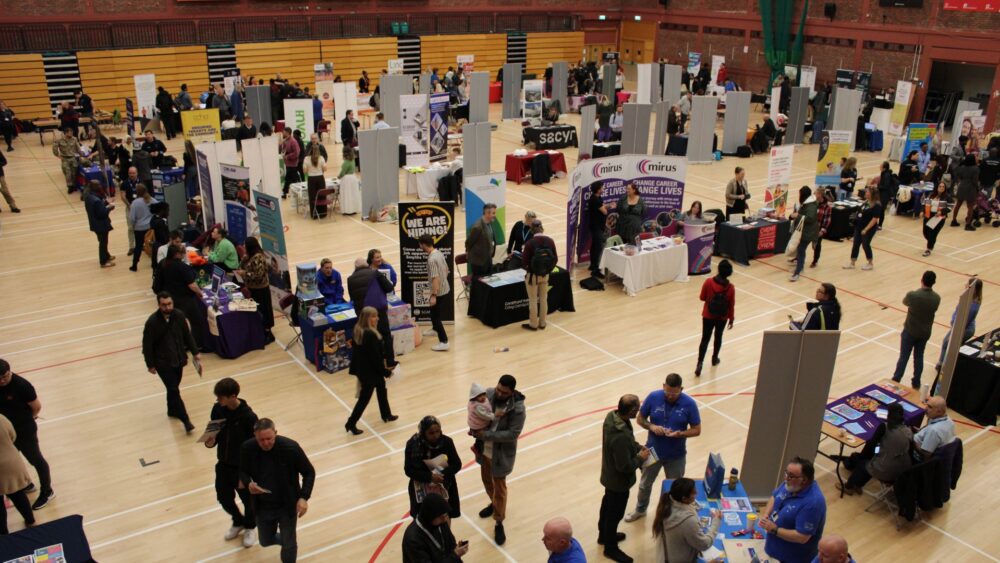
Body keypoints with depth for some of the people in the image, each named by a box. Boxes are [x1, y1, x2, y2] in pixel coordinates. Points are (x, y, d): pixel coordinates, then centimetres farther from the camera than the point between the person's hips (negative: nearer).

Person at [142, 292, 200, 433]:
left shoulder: (179, 315, -7)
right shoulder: (152, 322, -20)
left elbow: (187, 335, 5)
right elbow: (147, 345, -12)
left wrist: (195, 352, 6)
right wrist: (150, 365, -8)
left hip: (179, 359, 5)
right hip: (162, 362, -5)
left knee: (173, 388, 19)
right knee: (174, 390, -6)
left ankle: (172, 410, 42)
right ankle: (185, 420, 0)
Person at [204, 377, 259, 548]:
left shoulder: (248, 417, -27)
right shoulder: (217, 409, -11)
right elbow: (214, 432, 4)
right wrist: (211, 440, -20)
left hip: (242, 468, -5)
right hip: (223, 464, 5)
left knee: (247, 499, 16)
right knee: (223, 498, 20)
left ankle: (250, 527, 46)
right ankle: (238, 522, 50)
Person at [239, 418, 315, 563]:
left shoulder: (290, 447, -24)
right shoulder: (247, 448, -17)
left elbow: (309, 472, -11)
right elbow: (243, 471, 2)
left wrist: (304, 497, -23)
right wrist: (248, 483, -20)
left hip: (287, 506, -3)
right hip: (263, 507, 3)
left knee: (288, 546, 9)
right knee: (266, 541, 22)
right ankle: (288, 541, 53)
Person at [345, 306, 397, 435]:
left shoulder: (358, 330, -1)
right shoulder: (370, 335, -29)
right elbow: (375, 357, -24)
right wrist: (386, 372, -13)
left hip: (362, 368, 9)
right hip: (370, 371, -9)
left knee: (381, 389, 25)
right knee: (365, 397, 4)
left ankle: (386, 415, 41)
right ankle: (351, 423, 13)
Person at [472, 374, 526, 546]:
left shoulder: (518, 409, -25)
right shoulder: (488, 394, -12)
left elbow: (512, 434, -25)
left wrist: (486, 434, -29)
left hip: (501, 454, -5)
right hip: (484, 449, 5)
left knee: (499, 487, 10)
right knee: (486, 480, 26)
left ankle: (499, 523, 27)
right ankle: (494, 503, 54)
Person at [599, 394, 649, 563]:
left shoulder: (611, 416, -14)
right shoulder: (621, 437, -42)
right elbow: (625, 467, -31)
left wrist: (637, 447, -4)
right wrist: (640, 458, -16)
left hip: (609, 475, 9)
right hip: (619, 481, -9)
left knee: (607, 505, 29)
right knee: (615, 513, 14)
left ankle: (604, 535, 52)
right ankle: (610, 548, 36)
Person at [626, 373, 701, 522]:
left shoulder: (689, 404, -18)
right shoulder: (653, 397, -16)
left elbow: (697, 430, -10)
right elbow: (640, 419, -5)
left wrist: (680, 434, -28)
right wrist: (652, 426, -25)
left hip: (676, 456, -1)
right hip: (653, 451, 2)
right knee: (645, 484, 22)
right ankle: (640, 510, 48)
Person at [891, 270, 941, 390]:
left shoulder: (912, 295, -24)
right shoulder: (936, 298, -11)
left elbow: (904, 302, -1)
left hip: (910, 331, -3)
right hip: (925, 332, 3)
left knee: (903, 357, 9)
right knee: (919, 357, 18)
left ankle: (895, 381, 18)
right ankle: (916, 383, 27)